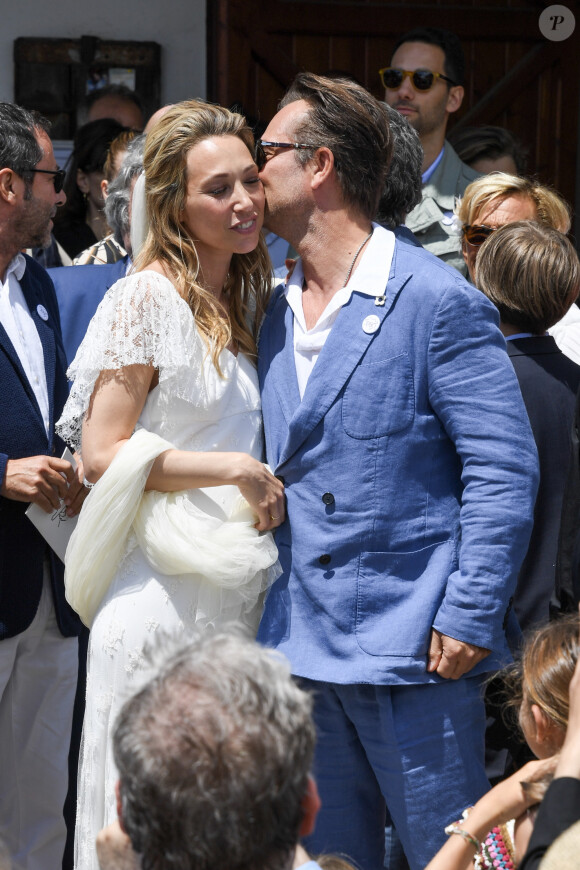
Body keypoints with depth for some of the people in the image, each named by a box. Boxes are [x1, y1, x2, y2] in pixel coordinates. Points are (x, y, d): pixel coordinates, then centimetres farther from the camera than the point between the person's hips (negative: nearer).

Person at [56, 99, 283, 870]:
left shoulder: (245, 299, 14)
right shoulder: (146, 299, -10)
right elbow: (102, 454, -13)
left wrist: (264, 481, 6)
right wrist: (235, 470, -15)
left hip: (240, 597, 7)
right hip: (164, 596, -7)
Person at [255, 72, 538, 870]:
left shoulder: (441, 302, -11)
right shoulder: (276, 312, 11)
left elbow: (504, 470, -12)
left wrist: (469, 618, -16)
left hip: (413, 646, -7)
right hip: (303, 640, 7)